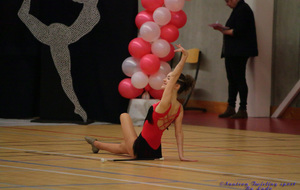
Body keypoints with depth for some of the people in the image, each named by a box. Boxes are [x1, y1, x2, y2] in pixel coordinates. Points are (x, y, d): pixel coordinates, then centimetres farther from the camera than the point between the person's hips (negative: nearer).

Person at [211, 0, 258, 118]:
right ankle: (230, 108, 12)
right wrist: (223, 28, 6)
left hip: (239, 52, -10)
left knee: (239, 80, -8)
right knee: (232, 80, 10)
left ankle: (242, 110, -6)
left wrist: (224, 31, -8)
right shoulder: (237, 10, 19)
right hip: (232, 52, 10)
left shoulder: (242, 10, -12)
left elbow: (238, 32, -20)